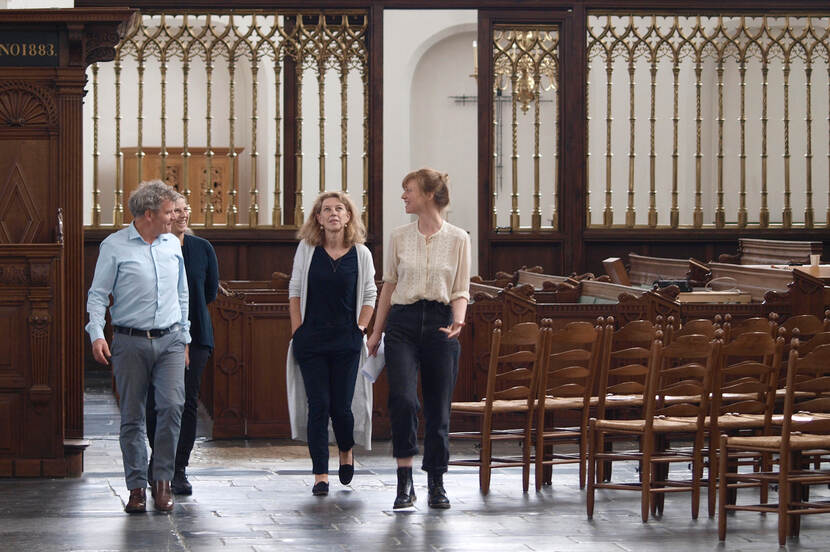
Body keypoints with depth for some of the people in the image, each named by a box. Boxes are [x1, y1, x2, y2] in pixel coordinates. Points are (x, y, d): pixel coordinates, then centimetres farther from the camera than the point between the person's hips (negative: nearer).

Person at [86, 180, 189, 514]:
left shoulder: (173, 244, 12)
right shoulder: (114, 246, -2)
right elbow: (97, 295, -3)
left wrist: (184, 337, 21)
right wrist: (96, 334, -15)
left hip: (169, 339, 3)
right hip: (130, 342, -3)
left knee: (172, 405, -13)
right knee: (132, 417, 1)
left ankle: (163, 480, -3)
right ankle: (136, 486, 9)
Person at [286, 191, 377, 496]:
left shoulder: (361, 254, 2)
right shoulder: (307, 249, 3)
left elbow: (370, 296, 9)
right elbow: (295, 290, 8)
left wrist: (359, 328, -1)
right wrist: (298, 330, 1)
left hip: (346, 340, 0)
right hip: (311, 339, 0)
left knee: (341, 404, -1)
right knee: (318, 404, -4)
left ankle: (347, 450, 31)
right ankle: (320, 474, 1)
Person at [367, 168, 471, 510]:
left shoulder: (458, 239, 1)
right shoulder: (399, 237, 6)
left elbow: (461, 291, 3)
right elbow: (389, 286, 13)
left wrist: (458, 320, -17)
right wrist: (377, 331, 14)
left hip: (440, 323, 0)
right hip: (402, 323, 1)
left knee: (438, 407, 4)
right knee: (402, 398, -17)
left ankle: (436, 484, 16)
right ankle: (404, 482, -11)